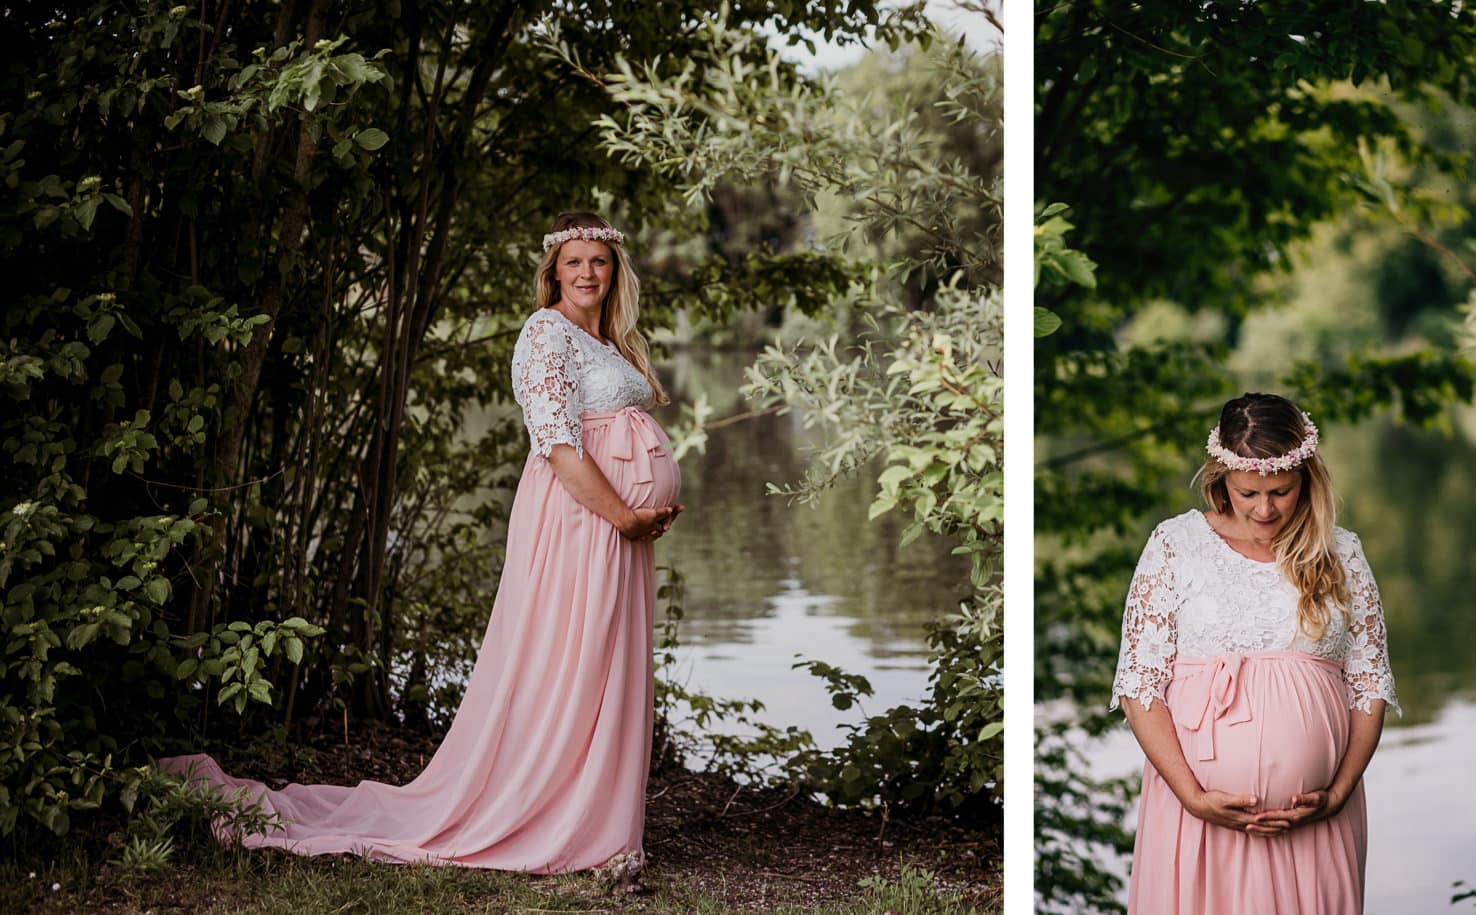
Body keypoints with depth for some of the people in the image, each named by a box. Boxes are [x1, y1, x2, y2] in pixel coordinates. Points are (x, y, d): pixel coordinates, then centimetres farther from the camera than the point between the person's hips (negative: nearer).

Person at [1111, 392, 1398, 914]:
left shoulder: (1342, 555, 6)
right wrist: (1193, 796, -13)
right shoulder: (1176, 543, 0)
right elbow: (1139, 683, -4)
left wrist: (1338, 793, -7)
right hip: (1199, 807, -1)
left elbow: (1370, 685, 6)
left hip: (1314, 817, 1)